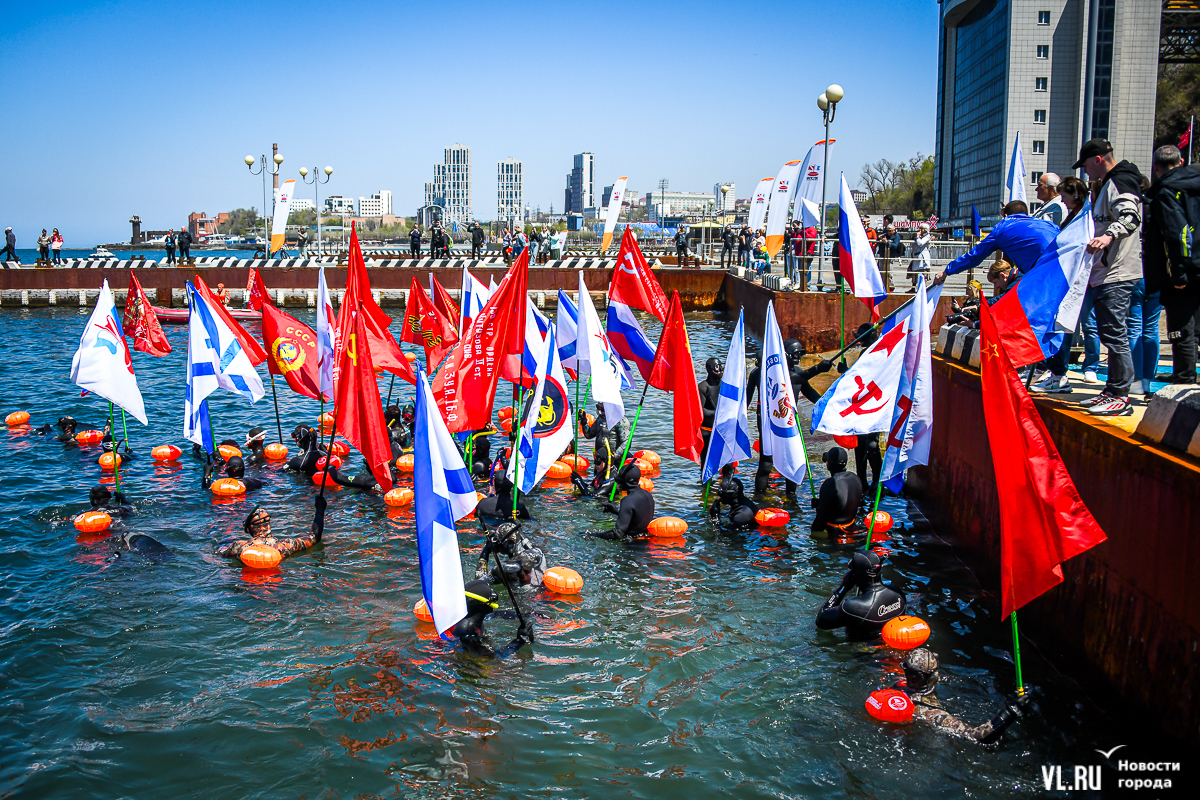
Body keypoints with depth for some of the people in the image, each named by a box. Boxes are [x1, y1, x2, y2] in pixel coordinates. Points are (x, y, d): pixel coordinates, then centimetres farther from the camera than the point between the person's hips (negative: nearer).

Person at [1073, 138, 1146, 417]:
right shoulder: (1109, 185, 23)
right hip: (1106, 273, 11)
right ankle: (1112, 390, 20)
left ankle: (1121, 397, -10)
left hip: (1118, 274, -11)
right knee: (1110, 334, 14)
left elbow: (1130, 217, -27)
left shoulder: (1120, 182, -10)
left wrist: (1108, 235, -44)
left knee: (1115, 334, -11)